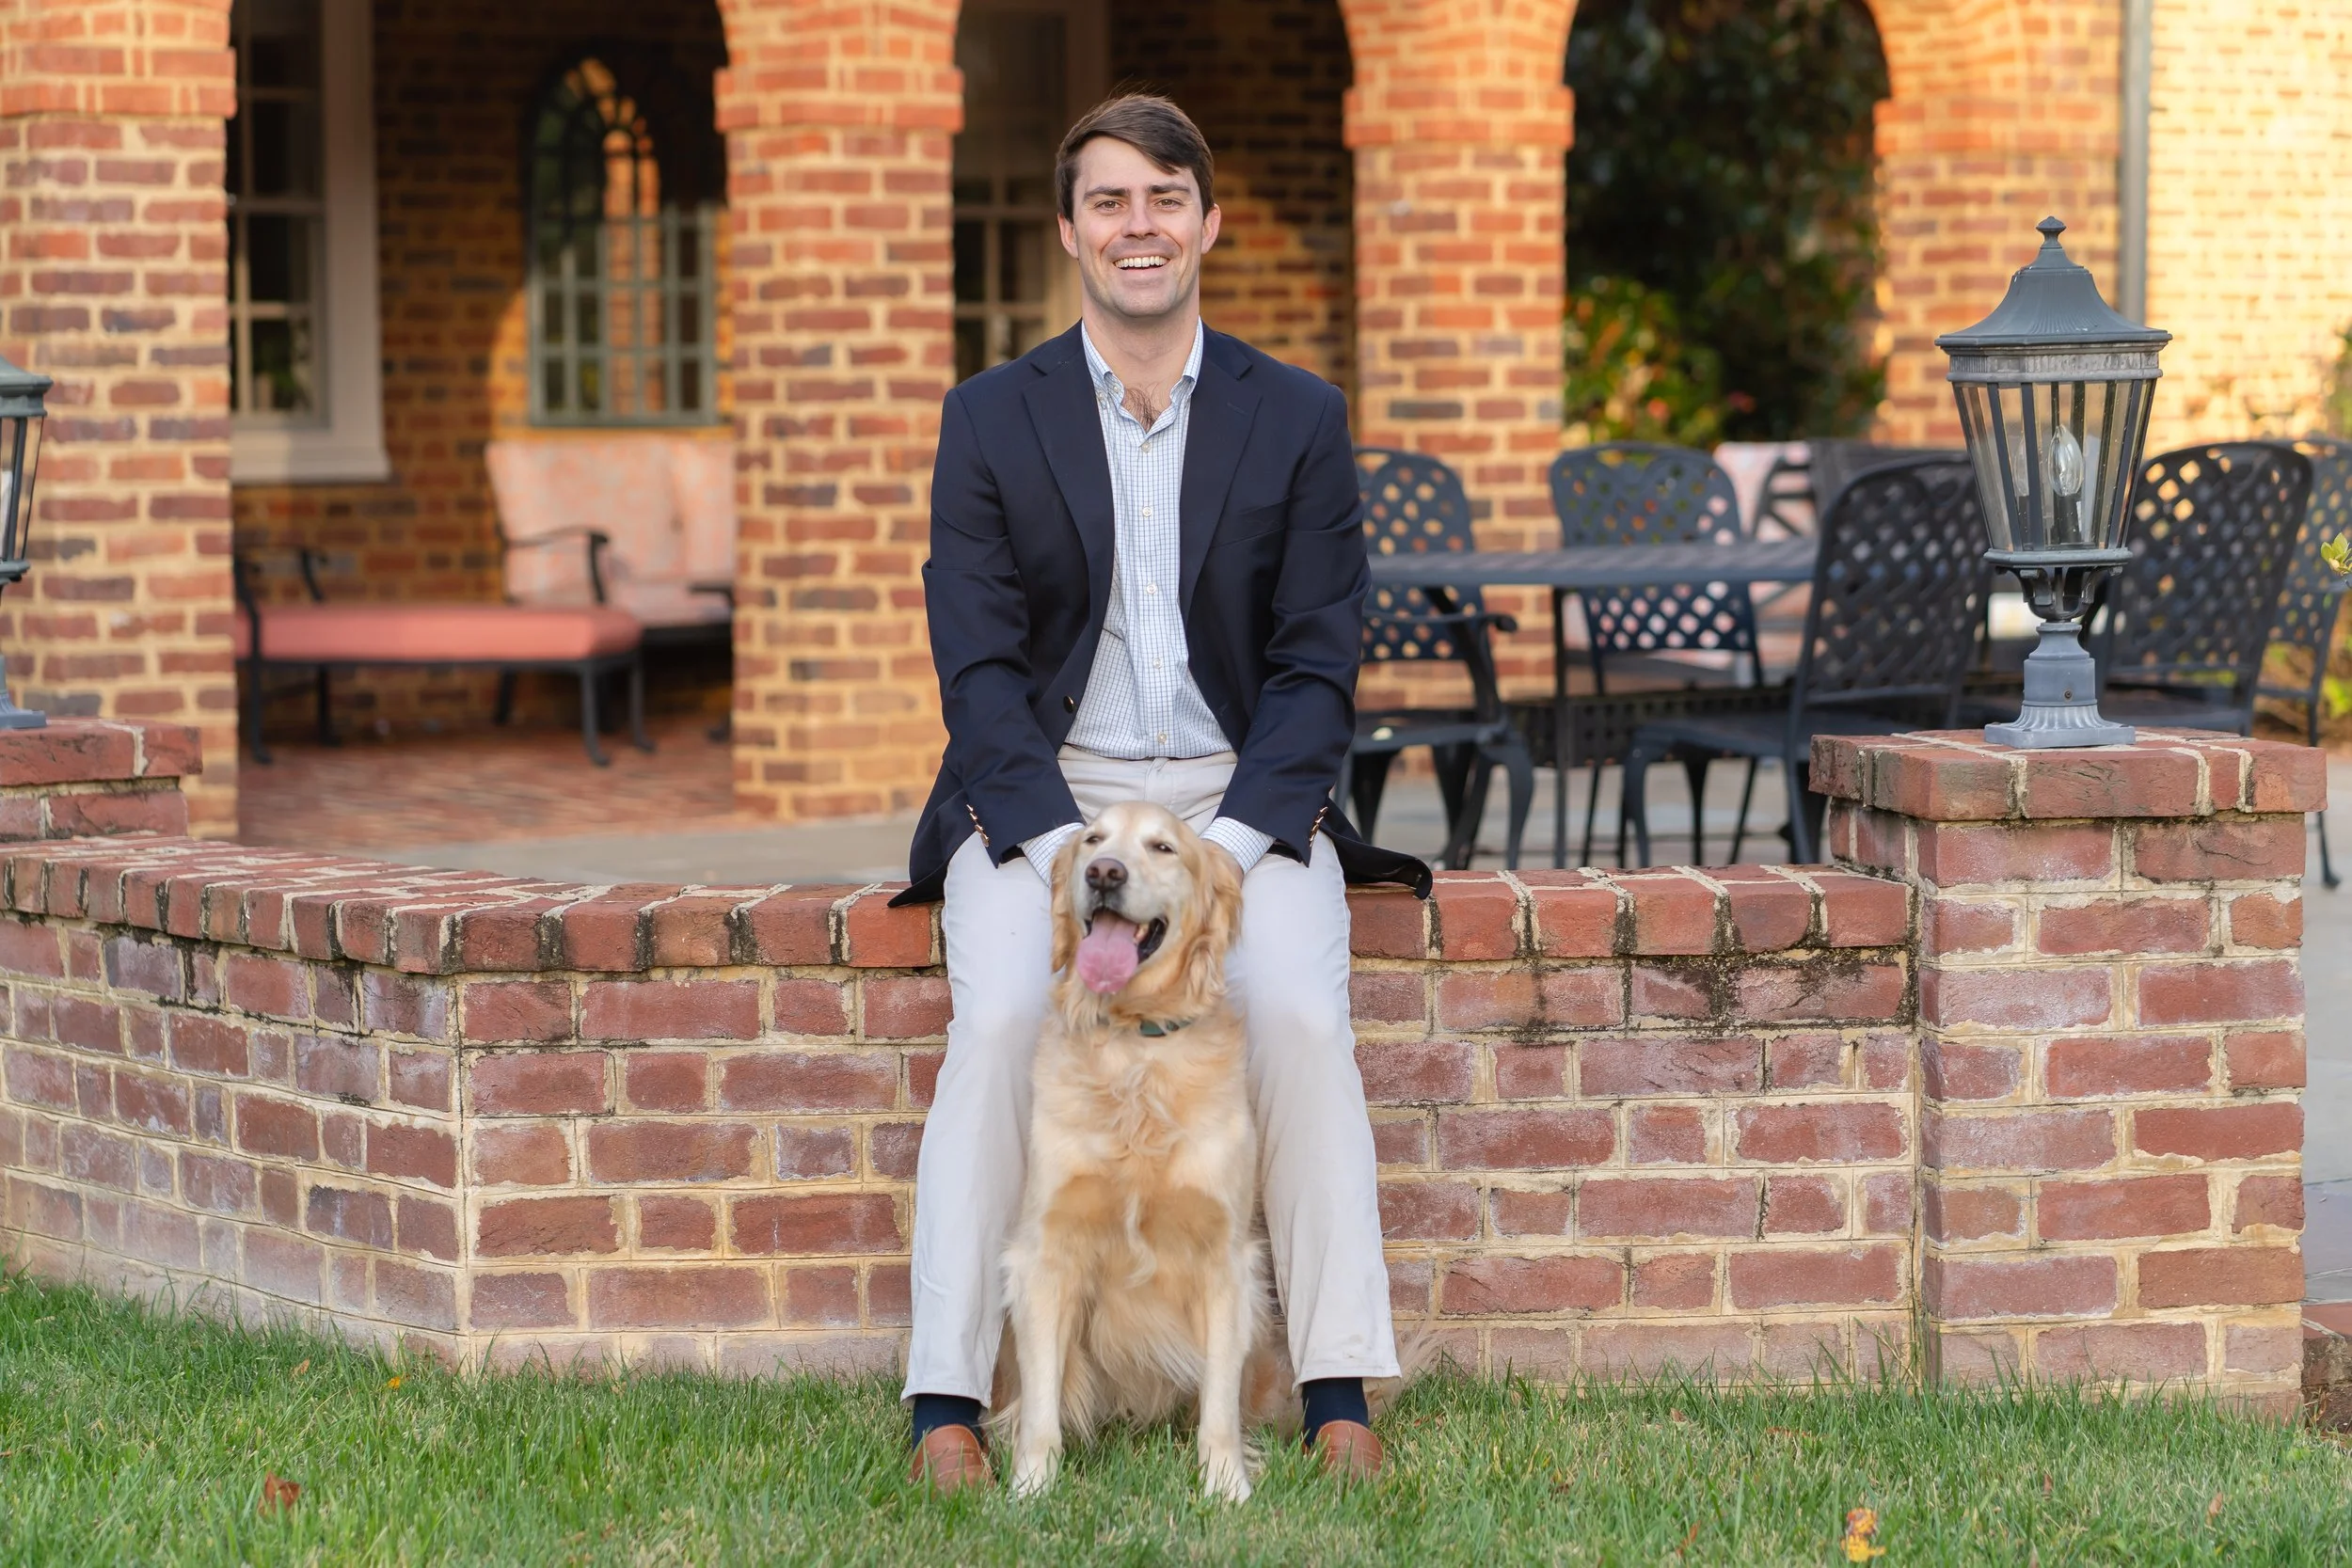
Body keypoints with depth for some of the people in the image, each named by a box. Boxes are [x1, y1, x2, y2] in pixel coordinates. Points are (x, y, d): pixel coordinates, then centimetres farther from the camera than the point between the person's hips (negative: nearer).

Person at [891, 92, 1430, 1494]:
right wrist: (1067, 850, -17)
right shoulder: (991, 419, 4)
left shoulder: (1300, 418, 5)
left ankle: (1339, 1399, -21)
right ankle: (947, 1400, -23)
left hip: (1241, 791, 0)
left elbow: (1319, 664, 1)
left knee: (1301, 1015, -27)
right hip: (1045, 788, 0)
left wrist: (1227, 844, -15)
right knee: (1000, 1019, -28)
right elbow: (979, 665, -2)